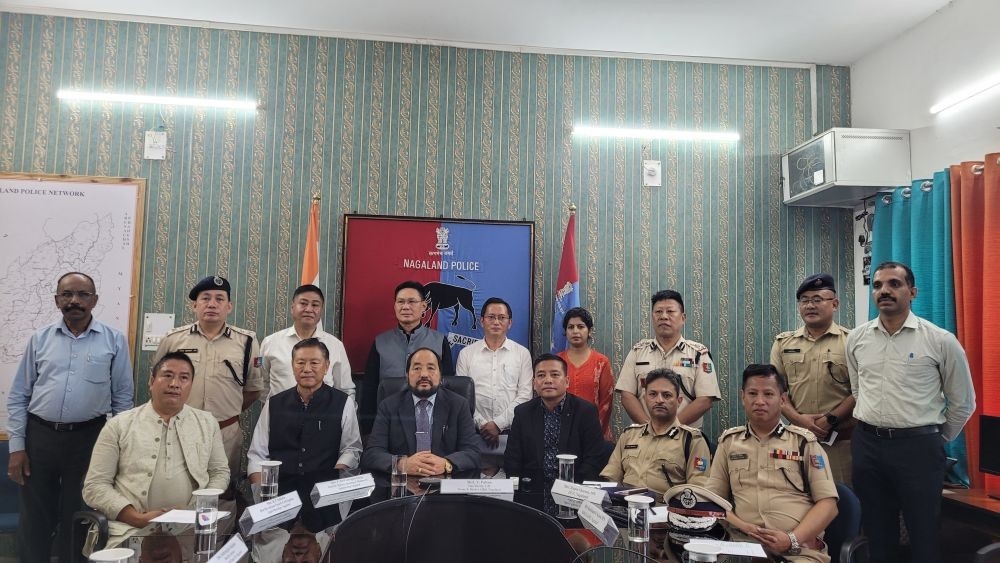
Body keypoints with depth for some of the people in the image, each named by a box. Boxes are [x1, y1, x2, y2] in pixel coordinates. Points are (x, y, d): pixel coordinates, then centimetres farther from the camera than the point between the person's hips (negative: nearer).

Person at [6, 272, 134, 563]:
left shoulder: (114, 340, -1)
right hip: (39, 436, 2)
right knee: (34, 518, 11)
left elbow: (123, 397, 2)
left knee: (78, 519, 11)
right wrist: (16, 446, 0)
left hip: (88, 438, -1)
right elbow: (18, 396, 6)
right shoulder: (40, 339, 4)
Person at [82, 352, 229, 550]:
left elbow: (220, 472, 16)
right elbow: (95, 485, 4)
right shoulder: (119, 425, 7)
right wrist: (138, 518, -9)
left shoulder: (207, 423, 13)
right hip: (131, 529, -2)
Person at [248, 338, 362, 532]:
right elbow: (257, 454, 14)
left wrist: (334, 480, -11)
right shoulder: (274, 405, 16)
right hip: (278, 492, 1)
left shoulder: (343, 403, 9)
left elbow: (351, 449, 7)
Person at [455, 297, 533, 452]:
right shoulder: (466, 353, 8)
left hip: (511, 431, 0)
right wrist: (482, 424, -8)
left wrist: (498, 424, -9)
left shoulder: (522, 353, 6)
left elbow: (525, 395, -1)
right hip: (475, 432, 0)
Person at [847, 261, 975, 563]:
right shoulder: (856, 338, 3)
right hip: (867, 444, 3)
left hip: (918, 446, -3)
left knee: (923, 534, 9)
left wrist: (938, 439, 10)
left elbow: (963, 402, 4)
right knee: (876, 530, 15)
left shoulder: (940, 340, -7)